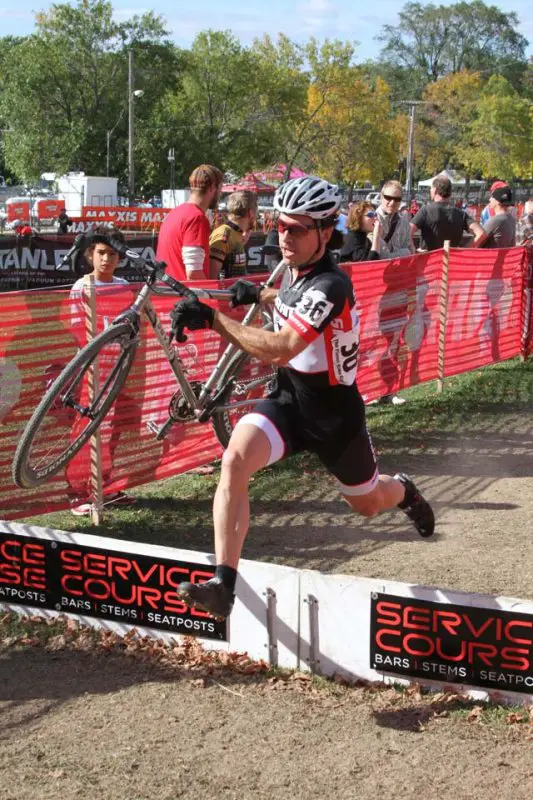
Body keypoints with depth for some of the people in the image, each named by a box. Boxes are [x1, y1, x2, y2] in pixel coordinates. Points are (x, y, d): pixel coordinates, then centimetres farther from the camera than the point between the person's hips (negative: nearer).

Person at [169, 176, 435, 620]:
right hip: (288, 398, 5)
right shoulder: (296, 269, -2)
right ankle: (224, 584, -26)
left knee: (368, 504, 18)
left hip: (333, 411, -5)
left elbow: (280, 349, -39)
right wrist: (259, 294, 16)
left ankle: (403, 490, 57)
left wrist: (212, 319, -41)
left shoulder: (330, 286, -28)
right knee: (234, 461, -25)